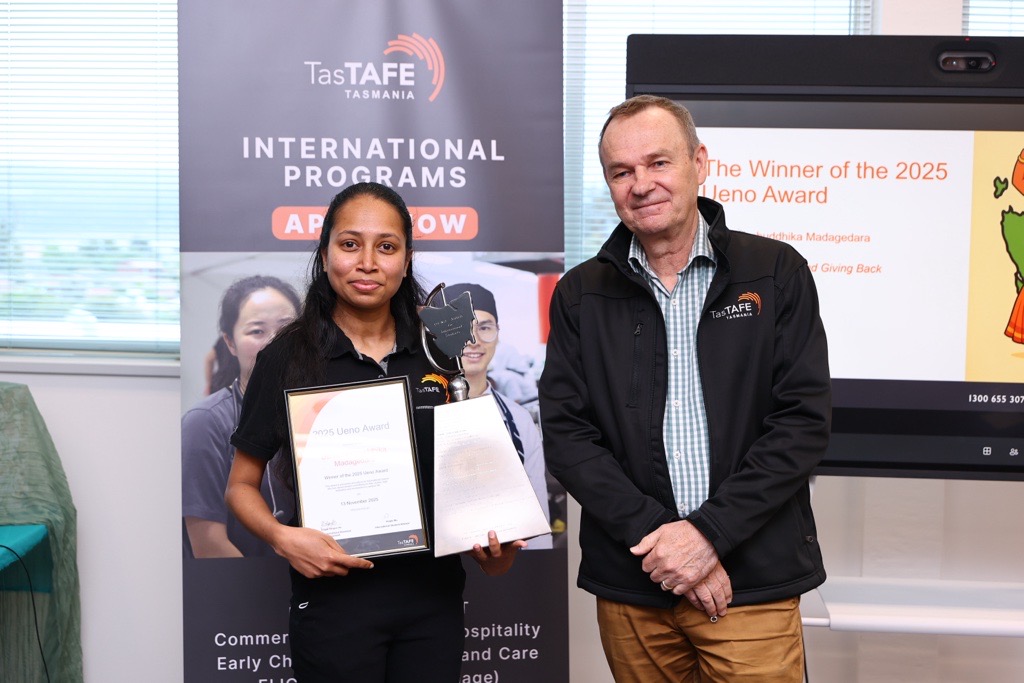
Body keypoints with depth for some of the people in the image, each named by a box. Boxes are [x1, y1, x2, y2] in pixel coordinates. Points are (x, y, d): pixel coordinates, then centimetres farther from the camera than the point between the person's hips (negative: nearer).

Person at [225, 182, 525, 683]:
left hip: (434, 597, 3)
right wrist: (283, 538, -18)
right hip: (335, 598, -3)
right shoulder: (288, 358, -4)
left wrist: (494, 550, -6)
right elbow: (241, 485, 1)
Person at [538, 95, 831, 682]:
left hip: (752, 579, -1)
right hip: (631, 585, 2)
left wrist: (708, 532, -14)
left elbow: (804, 420, -5)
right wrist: (654, 535, -13)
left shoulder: (776, 274, 0)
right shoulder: (580, 296, 5)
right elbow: (566, 433, -1)